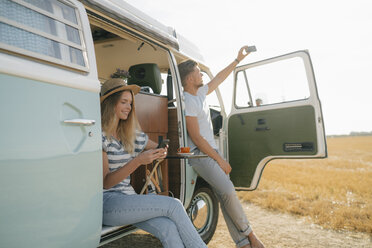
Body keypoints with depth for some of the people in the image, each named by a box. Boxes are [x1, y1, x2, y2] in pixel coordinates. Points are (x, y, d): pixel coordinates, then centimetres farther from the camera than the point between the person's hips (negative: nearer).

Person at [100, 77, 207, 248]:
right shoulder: (100, 135, -8)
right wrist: (138, 161, -24)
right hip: (106, 203, -6)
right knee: (173, 205, -20)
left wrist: (160, 152, 3)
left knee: (168, 229, -22)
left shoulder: (131, 135, 12)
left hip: (127, 198, 6)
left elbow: (155, 147, 26)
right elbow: (106, 182, -13)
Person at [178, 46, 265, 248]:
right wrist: (220, 160, -13)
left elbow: (218, 78, 29)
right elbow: (196, 137, -17)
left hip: (211, 152, 9)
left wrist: (237, 60, 30)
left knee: (226, 195, 1)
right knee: (228, 191, -20)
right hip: (199, 154, -9)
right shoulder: (187, 101, -14)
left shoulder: (199, 93, 13)